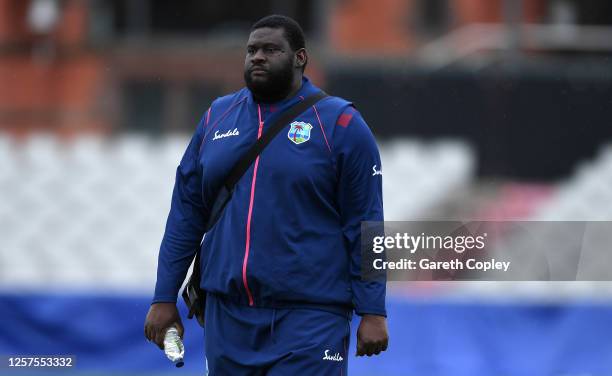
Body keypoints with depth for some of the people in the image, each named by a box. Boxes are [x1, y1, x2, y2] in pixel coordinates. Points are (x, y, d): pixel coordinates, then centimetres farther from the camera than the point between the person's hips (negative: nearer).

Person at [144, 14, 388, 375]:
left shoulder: (339, 124, -1)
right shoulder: (217, 117, 12)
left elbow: (364, 225, -3)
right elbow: (186, 215, 13)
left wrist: (373, 312, -7)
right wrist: (164, 298, 9)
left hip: (308, 318, -5)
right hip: (228, 315, 5)